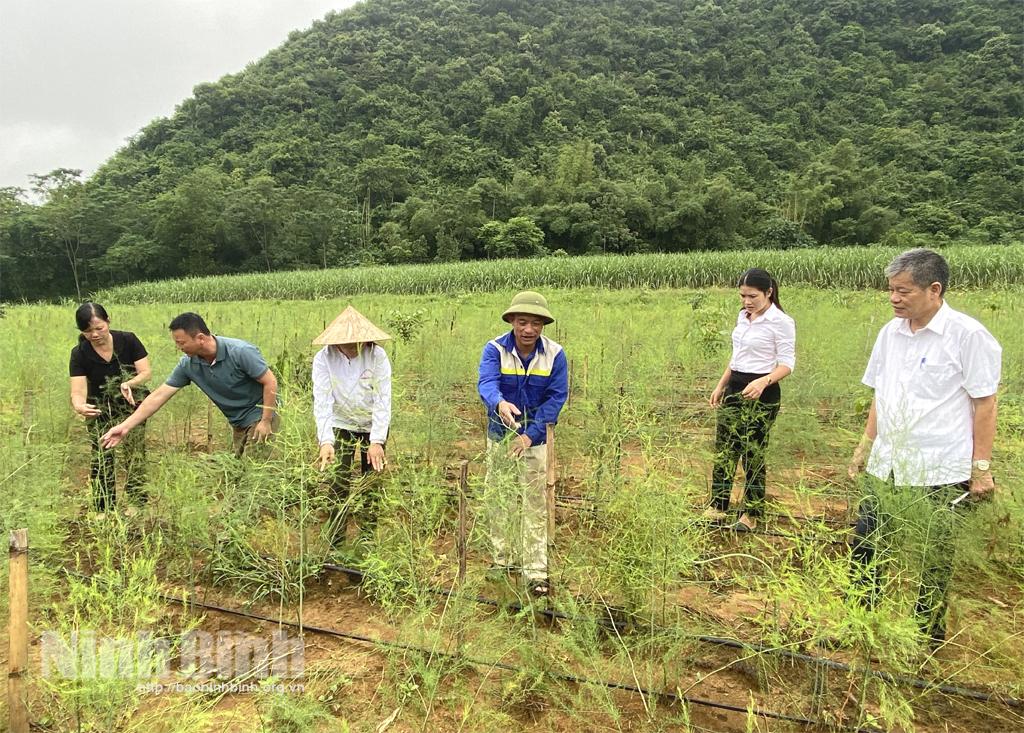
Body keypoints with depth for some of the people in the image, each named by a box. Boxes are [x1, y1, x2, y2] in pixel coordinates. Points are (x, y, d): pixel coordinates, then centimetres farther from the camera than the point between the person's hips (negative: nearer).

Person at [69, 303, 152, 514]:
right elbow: (78, 391, -22)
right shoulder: (80, 354, -15)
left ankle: (137, 502, 4)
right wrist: (79, 406, -46)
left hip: (131, 404, -1)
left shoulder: (127, 340, -15)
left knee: (134, 453, -8)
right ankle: (104, 508, 13)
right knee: (101, 458, 0)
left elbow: (146, 372, -14)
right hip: (99, 410, 1)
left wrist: (129, 384, -36)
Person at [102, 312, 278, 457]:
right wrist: (125, 426, -7)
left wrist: (266, 422, -20)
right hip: (237, 424, 6)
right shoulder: (188, 364, -8)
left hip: (259, 416, -6)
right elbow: (158, 396, -4)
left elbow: (270, 382, -20)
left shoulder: (240, 352, -25)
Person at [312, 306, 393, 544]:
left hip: (374, 425, 0)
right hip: (341, 424, 0)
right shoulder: (323, 359, -20)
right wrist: (325, 441, -39)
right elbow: (322, 401, -27)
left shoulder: (378, 356, -22)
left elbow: (383, 400, -25)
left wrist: (377, 441, -33)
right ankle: (336, 539, 13)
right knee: (339, 482, -2)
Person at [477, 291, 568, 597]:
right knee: (499, 499, 12)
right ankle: (503, 559, 29)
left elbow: (556, 397, -12)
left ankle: (536, 572, 9)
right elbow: (486, 383, -29)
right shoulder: (495, 349, -14)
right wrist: (499, 403, -54)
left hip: (536, 438, -1)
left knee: (535, 504, 1)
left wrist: (530, 434, -21)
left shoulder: (555, 354, -10)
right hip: (500, 436, 1)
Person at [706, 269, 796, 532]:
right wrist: (720, 386, 18)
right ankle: (717, 507, 18)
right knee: (724, 448, 8)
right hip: (734, 389, 7)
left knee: (753, 454, 1)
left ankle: (751, 515, 16)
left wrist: (763, 381, -31)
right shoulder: (743, 316, 11)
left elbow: (787, 364, -14)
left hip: (762, 393, -7)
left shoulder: (781, 322, -11)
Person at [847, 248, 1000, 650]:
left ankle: (930, 632, 29)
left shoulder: (967, 335, -11)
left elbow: (984, 403, -9)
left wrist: (981, 467, -9)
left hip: (941, 472, -5)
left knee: (936, 556, 10)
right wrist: (866, 445, 13)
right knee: (864, 543, 9)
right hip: (886, 465, 5)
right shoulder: (890, 333, 6)